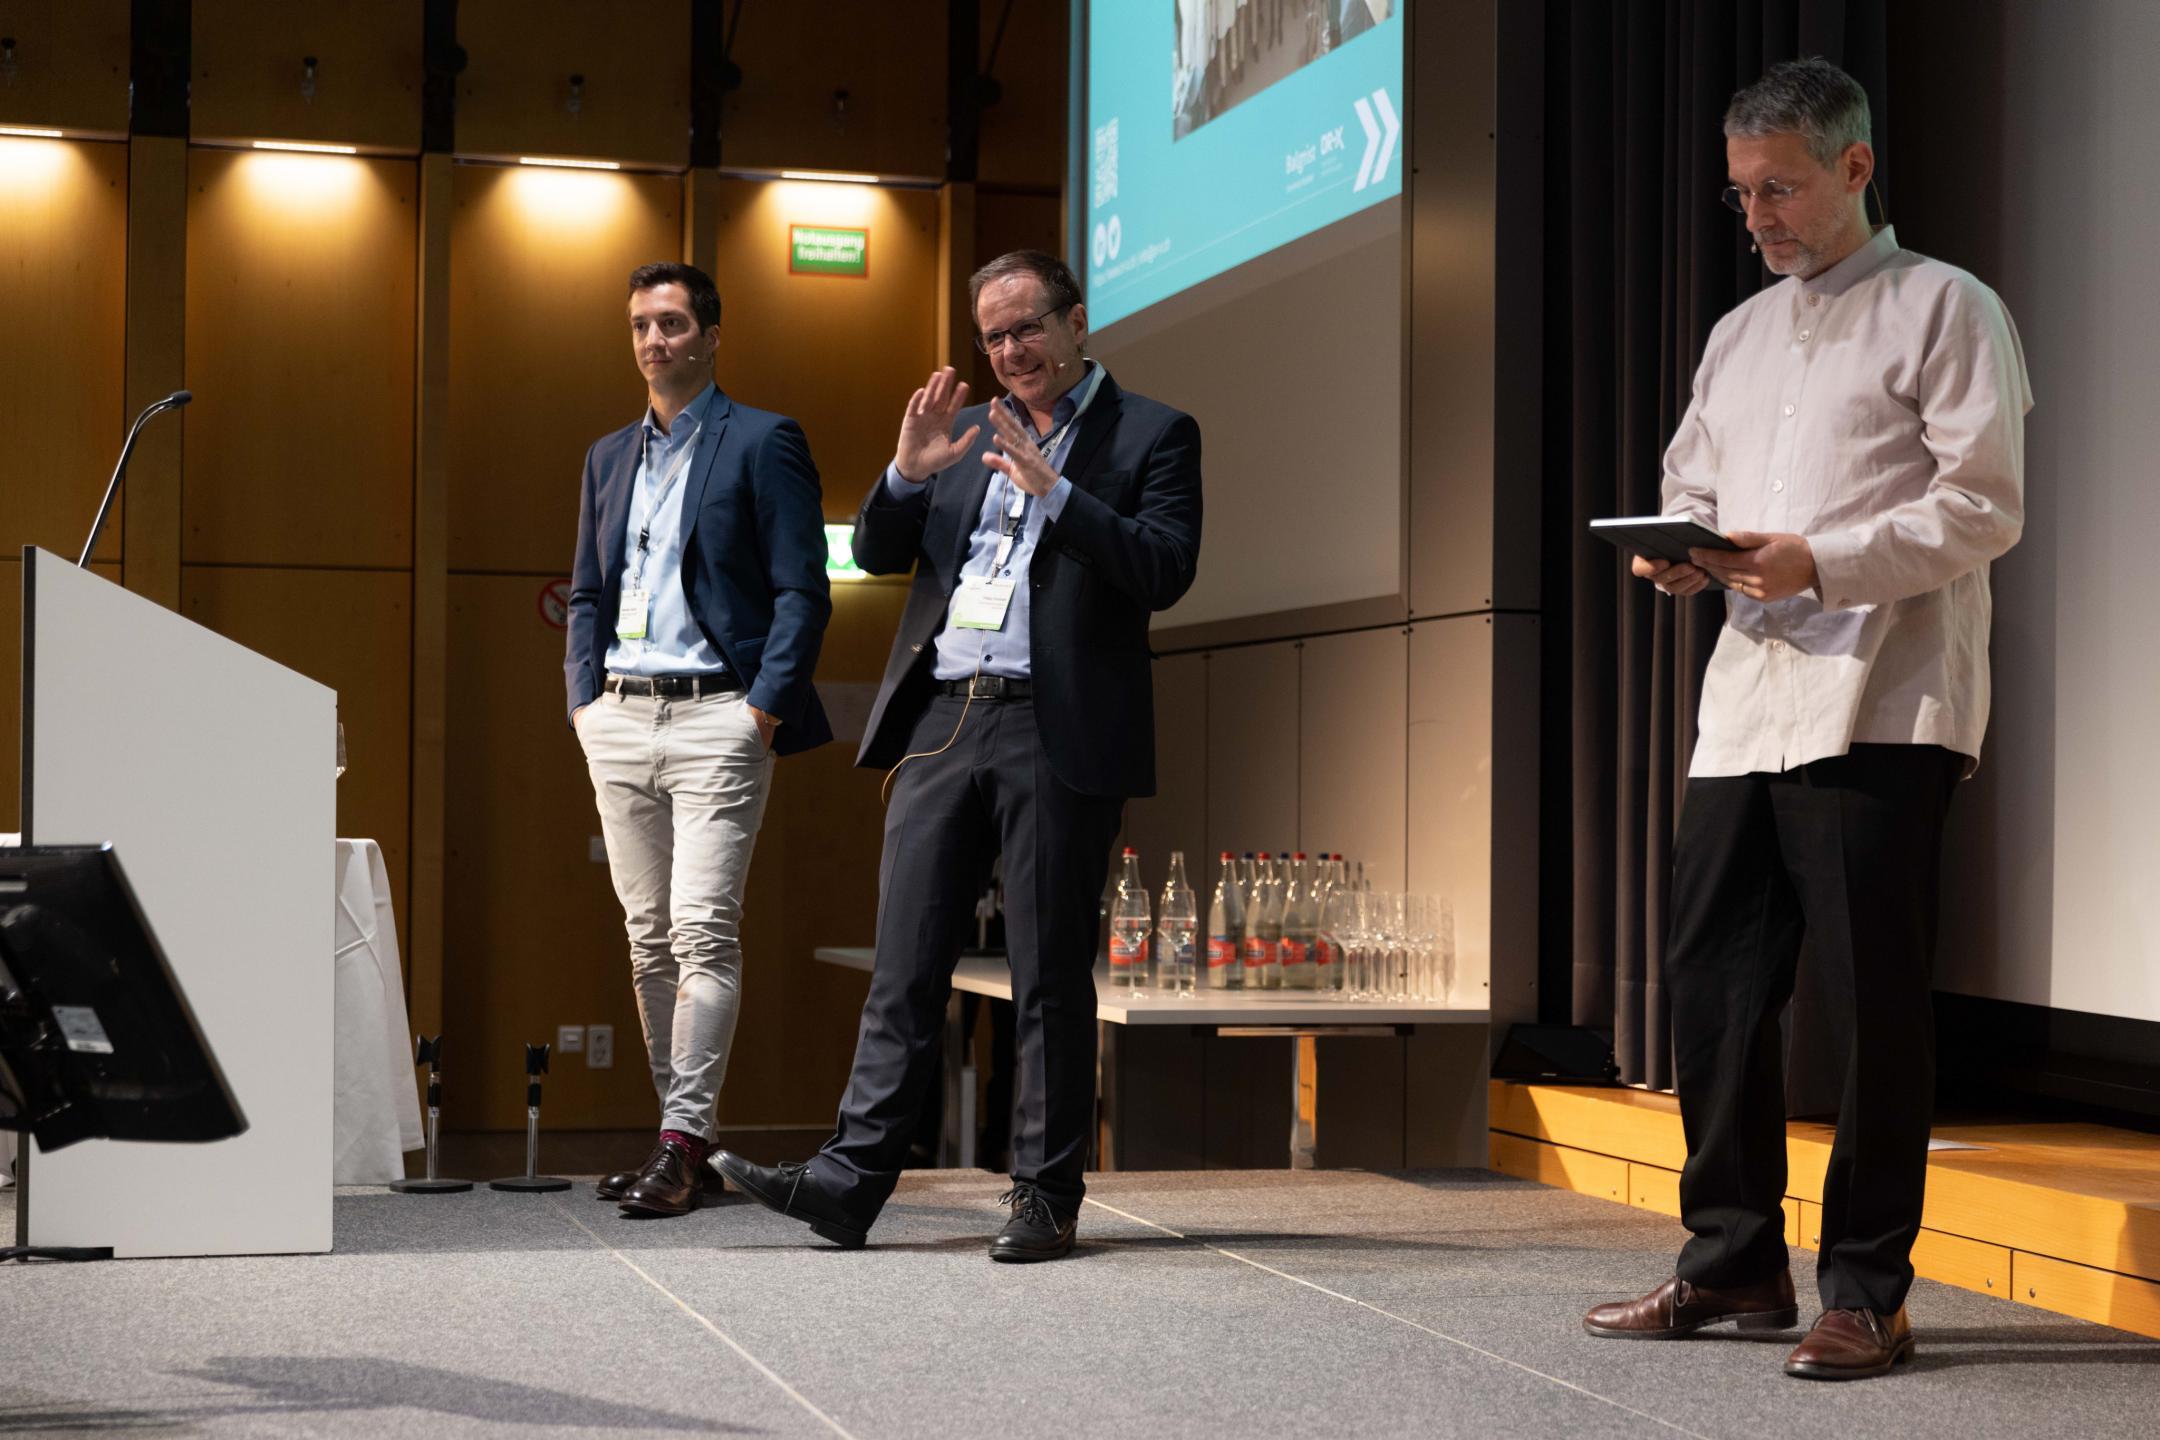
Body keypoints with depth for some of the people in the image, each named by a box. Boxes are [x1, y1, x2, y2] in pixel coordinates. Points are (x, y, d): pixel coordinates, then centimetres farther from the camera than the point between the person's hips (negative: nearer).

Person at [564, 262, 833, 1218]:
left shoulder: (763, 444, 0)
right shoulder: (609, 456, 19)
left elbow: (802, 594, -5)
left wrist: (764, 709, -13)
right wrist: (585, 698, 8)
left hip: (716, 717, -6)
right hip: (620, 720, 7)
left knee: (703, 931, -12)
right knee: (649, 937, 7)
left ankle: (683, 1142, -12)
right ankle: (680, 1135, 13)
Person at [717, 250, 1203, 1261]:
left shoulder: (1152, 435, 4)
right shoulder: (967, 432, 19)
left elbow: (1165, 571, -10)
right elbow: (874, 553, 15)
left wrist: (1053, 490, -17)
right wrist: (908, 472, -3)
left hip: (1059, 734, -4)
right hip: (940, 725, 5)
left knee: (1050, 978, 1)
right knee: (903, 967, 3)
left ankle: (1046, 1196, 9)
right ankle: (850, 1177, 4)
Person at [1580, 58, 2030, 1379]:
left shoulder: (1944, 309, 1)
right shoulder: (1740, 334, 22)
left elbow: (1984, 507, -8)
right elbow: (1696, 493, 24)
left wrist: (1823, 562, -18)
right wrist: (1678, 555, 0)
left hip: (1882, 707, -7)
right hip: (1747, 701, 7)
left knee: (1879, 997, -4)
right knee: (1712, 978, 6)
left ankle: (1869, 1293, 4)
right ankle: (1735, 1261, 17)